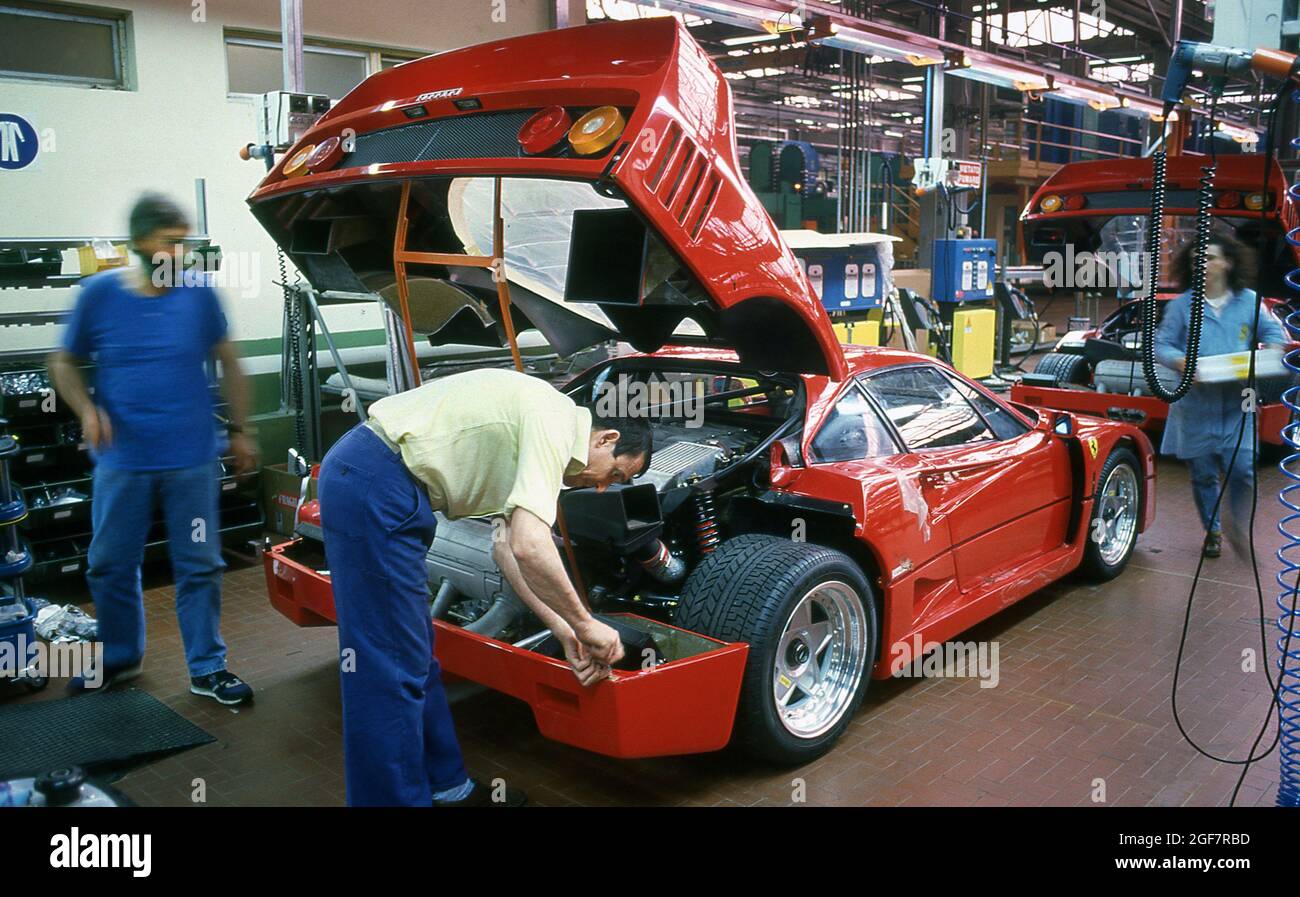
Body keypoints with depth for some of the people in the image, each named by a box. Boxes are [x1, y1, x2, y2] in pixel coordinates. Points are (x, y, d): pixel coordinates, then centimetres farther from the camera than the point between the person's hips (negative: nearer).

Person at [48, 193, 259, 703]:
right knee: (110, 566, 13)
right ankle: (119, 657, 34)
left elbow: (228, 362, 8)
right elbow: (63, 363, 7)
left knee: (199, 566, 5)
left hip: (192, 459, -1)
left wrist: (240, 430, 6)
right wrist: (86, 409, -12)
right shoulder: (99, 293, -3)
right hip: (122, 460, 1)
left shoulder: (199, 293, -3)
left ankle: (208, 669, 17)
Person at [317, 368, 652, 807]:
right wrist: (586, 625, -9)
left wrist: (562, 628, 15)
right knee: (389, 670, -4)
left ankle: (448, 787, 32)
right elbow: (530, 547, -23)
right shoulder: (556, 423, -12)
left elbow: (506, 542, 18)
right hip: (375, 487, -11)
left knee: (416, 656, 19)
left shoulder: (538, 418, 18)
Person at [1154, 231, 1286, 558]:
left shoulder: (1249, 301, 5)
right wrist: (1182, 362, -19)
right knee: (1203, 475, 8)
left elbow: (1273, 332, 15)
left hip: (1237, 404, 1)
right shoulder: (1181, 305, 0)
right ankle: (1212, 532, 26)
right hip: (1196, 405, 0)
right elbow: (1161, 345, 1)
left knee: (1241, 470, -7)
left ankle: (1240, 527, 17)